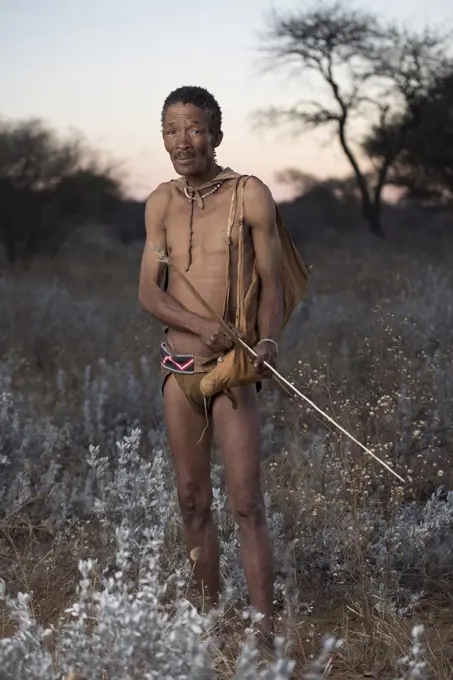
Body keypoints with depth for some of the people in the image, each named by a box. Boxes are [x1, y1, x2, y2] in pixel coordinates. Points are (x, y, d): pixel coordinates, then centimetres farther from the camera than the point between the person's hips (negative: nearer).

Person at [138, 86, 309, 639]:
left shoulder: (250, 195, -5)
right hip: (178, 365, 5)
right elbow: (148, 292, 2)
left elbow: (272, 284, -4)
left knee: (246, 504, -8)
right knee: (192, 501, 11)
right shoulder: (161, 203, 7)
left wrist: (268, 343, -23)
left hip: (233, 367, -4)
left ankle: (263, 629, -5)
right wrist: (201, 325, -17)